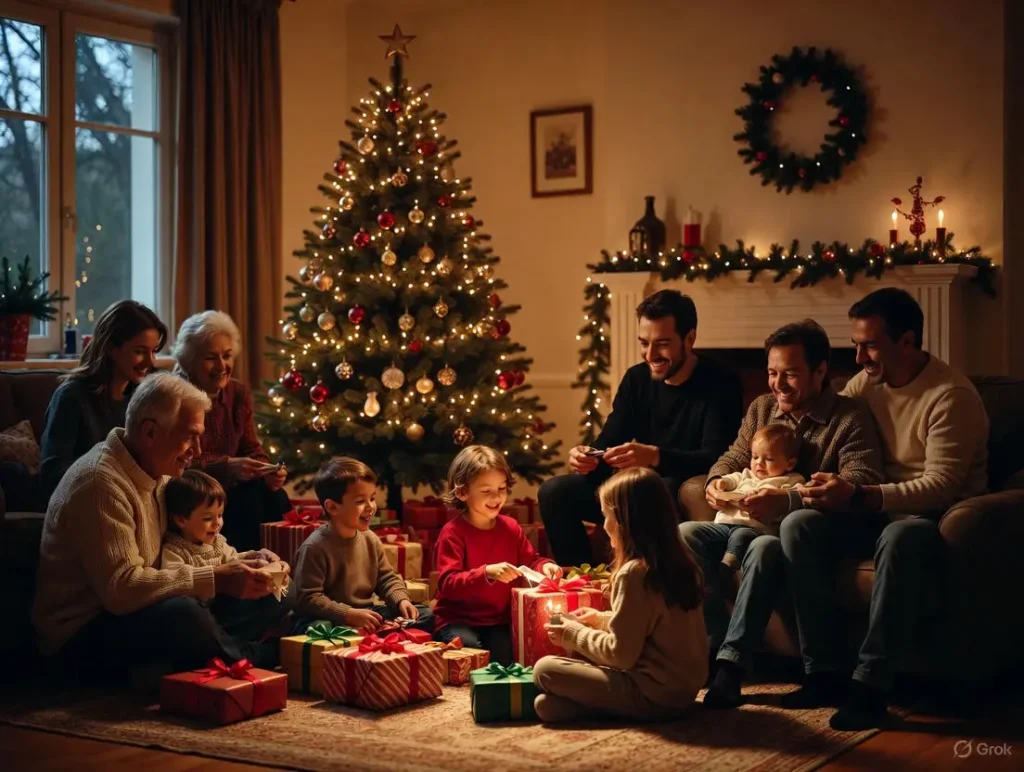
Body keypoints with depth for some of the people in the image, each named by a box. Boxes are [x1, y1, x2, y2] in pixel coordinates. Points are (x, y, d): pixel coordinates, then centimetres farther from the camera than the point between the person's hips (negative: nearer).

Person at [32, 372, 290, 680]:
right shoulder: (101, 482, -23)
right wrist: (215, 579, -30)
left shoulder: (157, 475, 9)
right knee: (183, 615, -35)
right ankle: (256, 658, -7)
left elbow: (181, 555, 12)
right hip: (81, 635, -9)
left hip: (133, 612, 9)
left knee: (265, 605, 7)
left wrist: (242, 565, -4)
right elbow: (121, 588, -30)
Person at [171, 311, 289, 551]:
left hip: (228, 488, 6)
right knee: (249, 502, -28)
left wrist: (268, 472, -15)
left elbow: (252, 448, 7)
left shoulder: (239, 393, 7)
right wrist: (227, 466, -31)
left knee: (275, 498, -20)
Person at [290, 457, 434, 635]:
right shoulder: (315, 547, -19)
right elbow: (308, 598, -22)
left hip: (367, 614, 7)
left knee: (425, 616, 2)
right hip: (330, 620, -7)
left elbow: (386, 578, 15)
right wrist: (349, 614, -29)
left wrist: (401, 600, -6)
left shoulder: (370, 539, 4)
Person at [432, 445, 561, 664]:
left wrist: (544, 566, -6)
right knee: (471, 652, -32)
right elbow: (448, 584, -20)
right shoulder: (453, 533, -10)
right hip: (458, 621, -4)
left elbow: (530, 561, 19)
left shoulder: (511, 528, 8)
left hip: (499, 621, 4)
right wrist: (487, 572, -34)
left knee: (508, 657, -23)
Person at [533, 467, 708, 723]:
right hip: (683, 686, 9)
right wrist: (601, 619, 20)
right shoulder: (678, 562, 5)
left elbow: (622, 654, -17)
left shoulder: (634, 573, -19)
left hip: (654, 694, -9)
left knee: (545, 670, -7)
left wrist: (574, 634, -2)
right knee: (579, 653, 23)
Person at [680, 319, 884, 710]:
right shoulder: (761, 408, 16)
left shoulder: (851, 418, -5)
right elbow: (734, 457, 23)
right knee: (686, 534, -21)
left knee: (765, 548, -39)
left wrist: (788, 502, -32)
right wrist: (717, 481, -5)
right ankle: (714, 647, -24)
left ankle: (731, 663, -40)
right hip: (750, 524, 6)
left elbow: (860, 483, -19)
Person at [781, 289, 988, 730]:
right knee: (799, 524, -21)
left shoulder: (950, 396, -16)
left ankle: (871, 684, -35)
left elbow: (941, 486, -25)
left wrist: (859, 496, -38)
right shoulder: (867, 383, 6)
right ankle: (823, 672, -20)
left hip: (938, 518, -6)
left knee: (902, 535, -41)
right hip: (878, 509, 7)